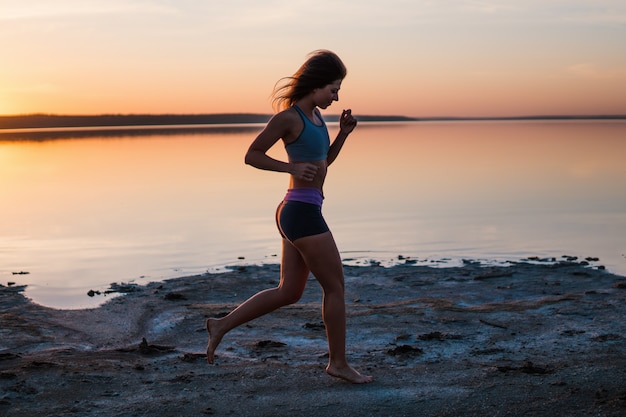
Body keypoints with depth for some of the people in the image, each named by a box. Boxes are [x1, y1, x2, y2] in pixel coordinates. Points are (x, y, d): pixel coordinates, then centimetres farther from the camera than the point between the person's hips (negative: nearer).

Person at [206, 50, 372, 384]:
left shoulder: (314, 115, 14)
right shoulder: (288, 116, -12)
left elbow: (324, 161, 24)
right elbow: (252, 155, -9)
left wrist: (343, 133, 9)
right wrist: (291, 168, -19)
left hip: (298, 210, 10)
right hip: (302, 212, -10)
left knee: (289, 292, 15)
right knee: (335, 286, 2)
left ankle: (221, 325, 21)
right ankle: (338, 362, 15)